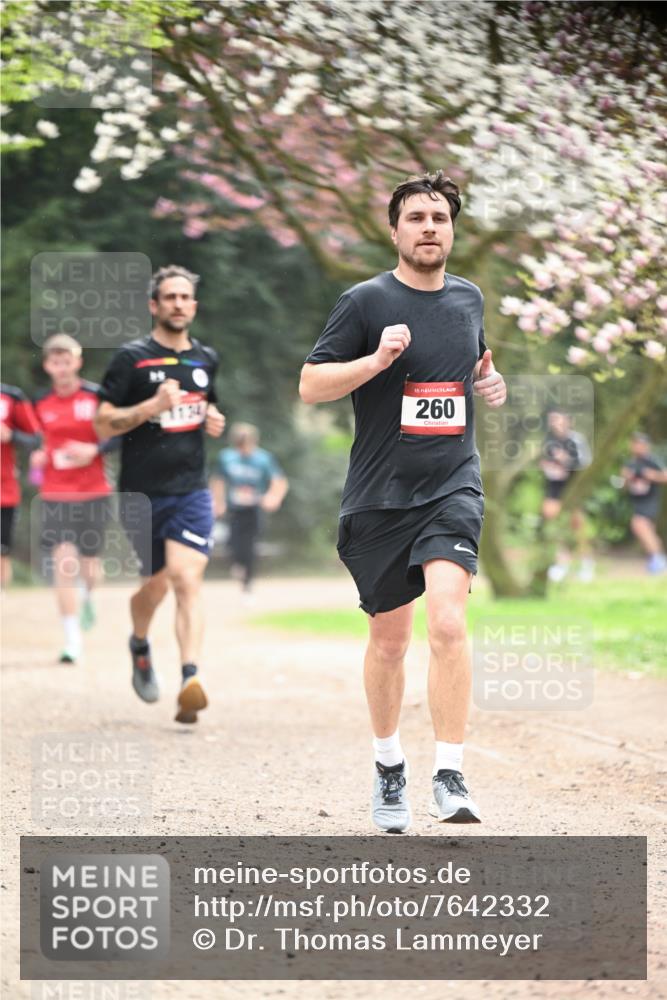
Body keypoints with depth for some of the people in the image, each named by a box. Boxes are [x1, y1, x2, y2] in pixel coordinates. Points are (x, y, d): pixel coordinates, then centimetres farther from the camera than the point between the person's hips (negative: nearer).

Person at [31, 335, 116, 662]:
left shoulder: (97, 397, -4)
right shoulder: (40, 403, 3)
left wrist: (95, 450, -16)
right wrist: (38, 455, -3)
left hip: (94, 493, 0)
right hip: (55, 495, 0)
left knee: (89, 563, 8)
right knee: (63, 561, -14)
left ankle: (86, 597, 47)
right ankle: (72, 640, -8)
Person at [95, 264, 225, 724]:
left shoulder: (206, 359, 12)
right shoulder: (132, 359, -3)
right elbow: (103, 425, -7)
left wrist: (213, 420, 7)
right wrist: (152, 406, -20)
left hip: (191, 491, 2)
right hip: (142, 493, -2)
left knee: (187, 580, -15)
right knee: (156, 583, 8)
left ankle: (191, 679, -26)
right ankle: (140, 645, 41)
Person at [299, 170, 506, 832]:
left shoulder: (468, 298, 10)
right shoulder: (365, 301, -4)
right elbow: (310, 385, -6)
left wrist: (488, 379, 8)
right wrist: (378, 359, -20)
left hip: (452, 486, 2)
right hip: (378, 497, -1)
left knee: (447, 621, -20)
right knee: (389, 640, 10)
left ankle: (450, 778, -19)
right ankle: (388, 765, 32)